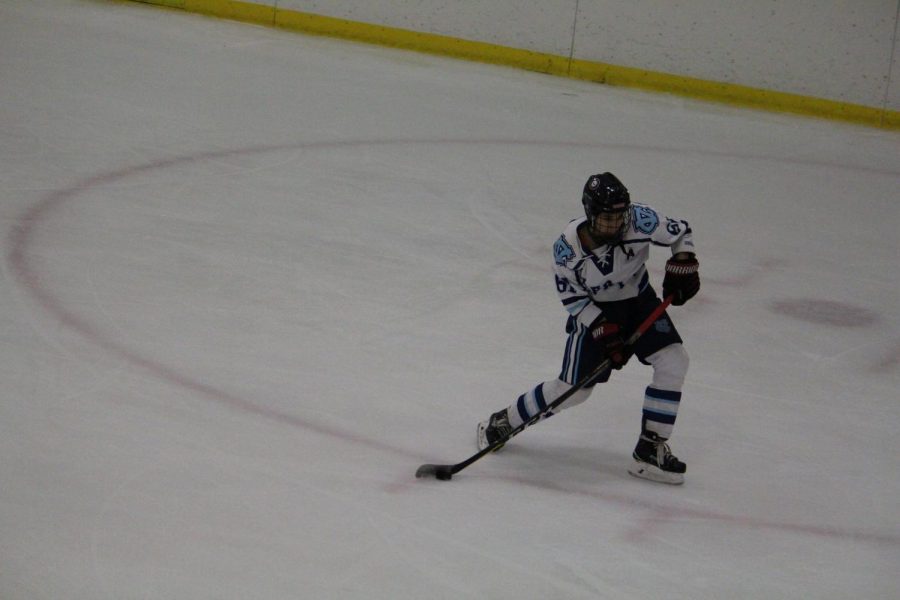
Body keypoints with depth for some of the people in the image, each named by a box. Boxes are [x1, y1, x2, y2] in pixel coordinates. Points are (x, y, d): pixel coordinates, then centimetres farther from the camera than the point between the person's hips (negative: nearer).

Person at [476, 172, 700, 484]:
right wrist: (602, 330, -25)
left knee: (672, 361, -16)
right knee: (573, 388, -3)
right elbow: (572, 297, -17)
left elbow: (680, 232, -6)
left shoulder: (640, 220, -25)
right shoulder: (568, 246, -28)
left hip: (639, 301, 3)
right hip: (593, 310, -3)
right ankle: (503, 421, 21)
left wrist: (683, 263, -21)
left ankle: (651, 450, -8)